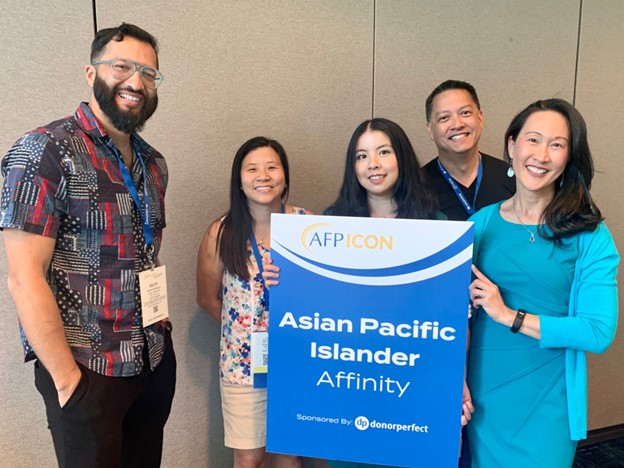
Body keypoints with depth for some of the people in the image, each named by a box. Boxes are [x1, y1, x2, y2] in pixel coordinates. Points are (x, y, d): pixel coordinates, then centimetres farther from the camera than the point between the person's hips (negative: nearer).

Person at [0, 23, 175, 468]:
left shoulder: (154, 163, 8)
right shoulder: (46, 152, -12)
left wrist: (159, 328, 6)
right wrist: (67, 377, -14)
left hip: (156, 360, 6)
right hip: (87, 369, -6)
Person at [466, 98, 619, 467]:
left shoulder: (591, 236, -8)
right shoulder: (480, 224, -1)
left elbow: (598, 332, -15)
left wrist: (510, 316, -19)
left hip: (548, 404, -2)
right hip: (482, 396, 2)